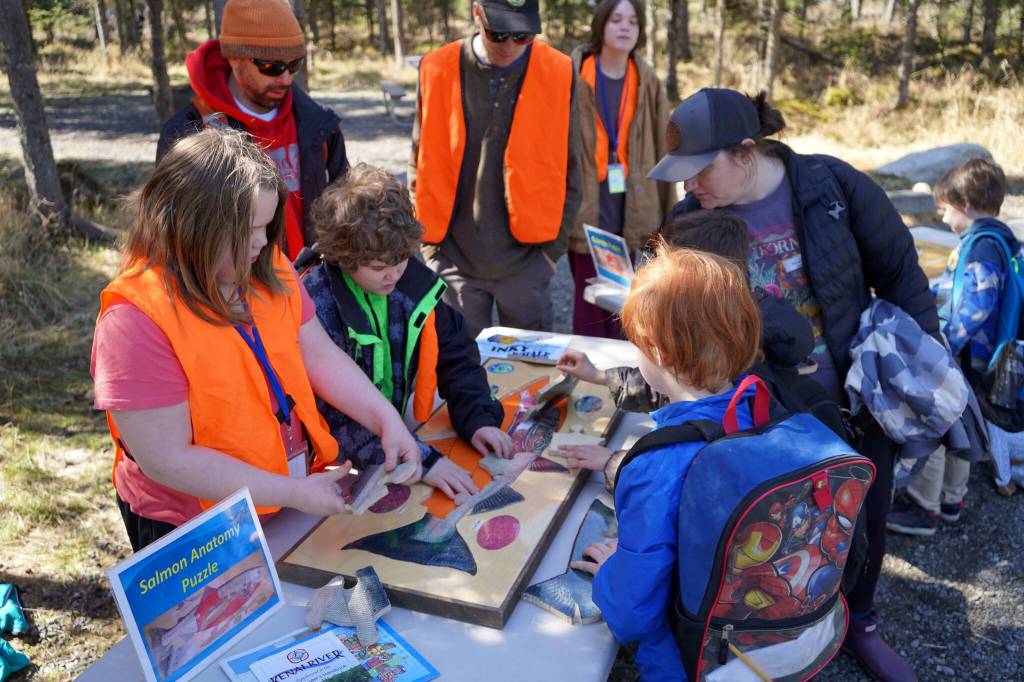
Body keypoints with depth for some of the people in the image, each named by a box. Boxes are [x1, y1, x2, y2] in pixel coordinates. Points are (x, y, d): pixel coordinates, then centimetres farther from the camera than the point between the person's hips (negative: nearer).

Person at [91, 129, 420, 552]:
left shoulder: (267, 270, -7)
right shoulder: (135, 321, -27)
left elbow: (320, 356, 0)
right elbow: (169, 460, -26)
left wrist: (388, 420, -13)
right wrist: (295, 494, -26)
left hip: (297, 487, 6)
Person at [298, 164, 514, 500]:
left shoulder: (414, 280, -2)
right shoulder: (316, 306, -19)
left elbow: (455, 354, 8)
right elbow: (337, 412, -24)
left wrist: (478, 417, -6)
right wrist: (420, 460, -31)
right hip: (342, 466, -6)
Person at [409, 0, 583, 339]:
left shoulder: (559, 73, -4)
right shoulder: (437, 70, -4)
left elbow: (567, 171, 3)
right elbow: (421, 165, 5)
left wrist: (554, 245, 1)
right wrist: (430, 242, 1)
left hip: (527, 258, 0)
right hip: (453, 257, 0)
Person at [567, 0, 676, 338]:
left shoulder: (647, 82, 9)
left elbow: (662, 148, 9)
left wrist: (667, 211, 7)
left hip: (631, 206, 3)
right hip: (586, 205, -3)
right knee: (589, 296, 0)